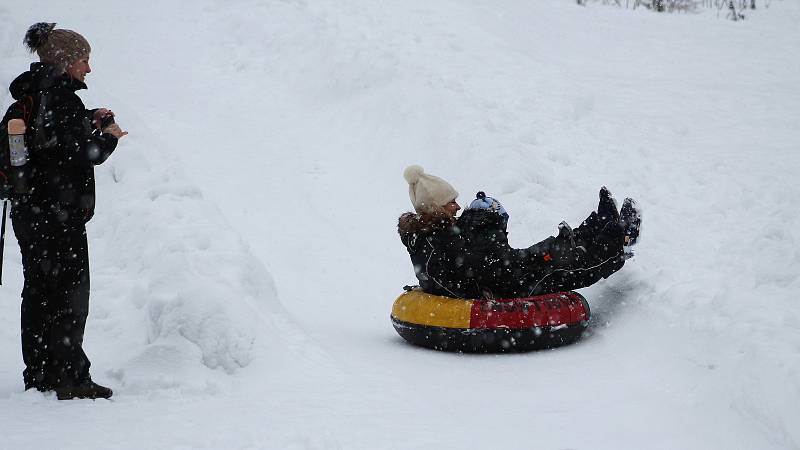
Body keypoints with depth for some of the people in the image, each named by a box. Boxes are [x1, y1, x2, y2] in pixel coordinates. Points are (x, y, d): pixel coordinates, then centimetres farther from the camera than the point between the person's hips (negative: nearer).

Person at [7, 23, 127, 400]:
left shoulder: (29, 96, 11)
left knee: (37, 293, 15)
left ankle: (38, 375, 22)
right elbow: (84, 154, -19)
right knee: (70, 295, -1)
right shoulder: (61, 98, -17)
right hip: (59, 213, -9)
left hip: (27, 210, 9)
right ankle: (70, 378, 2)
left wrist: (92, 121, 9)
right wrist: (108, 136, -1)